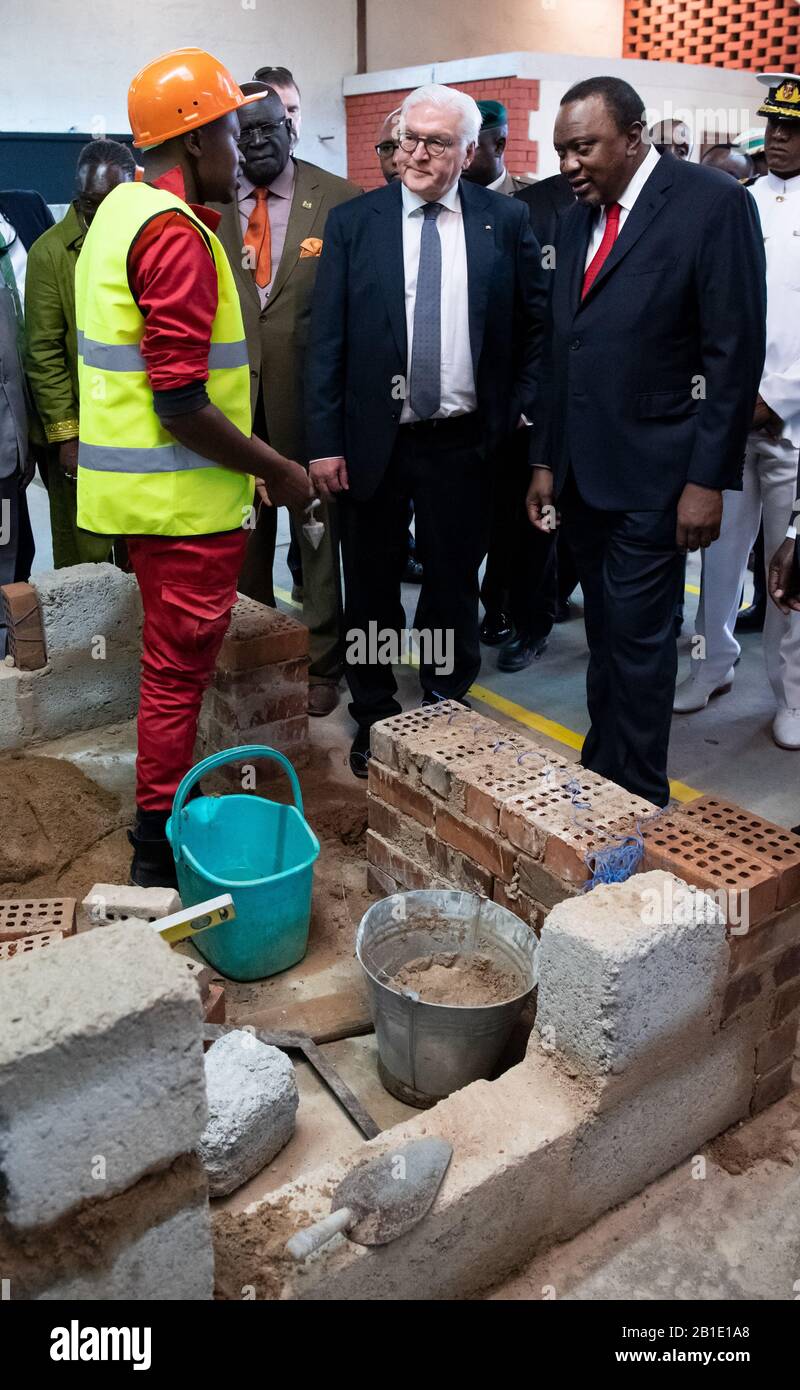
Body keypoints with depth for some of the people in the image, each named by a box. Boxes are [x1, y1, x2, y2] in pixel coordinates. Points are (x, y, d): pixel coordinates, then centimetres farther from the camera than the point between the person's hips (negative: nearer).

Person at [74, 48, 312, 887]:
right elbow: (181, 403, -24)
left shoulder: (121, 211, 13)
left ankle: (166, 817, 35)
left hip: (144, 489, 9)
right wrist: (278, 471, -13)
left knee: (173, 666, 20)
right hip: (184, 498, -9)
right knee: (177, 671, 2)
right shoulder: (176, 234, -18)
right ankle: (160, 852, 16)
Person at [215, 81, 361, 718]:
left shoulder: (340, 200, -2)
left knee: (319, 529, 7)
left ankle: (321, 662, 21)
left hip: (310, 395, -2)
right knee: (243, 533, 13)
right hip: (233, 397, 3)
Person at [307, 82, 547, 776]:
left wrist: (522, 406, 0)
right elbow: (326, 341, -2)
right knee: (371, 587, 9)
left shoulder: (505, 220, 2)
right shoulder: (353, 222, 1)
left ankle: (447, 706, 30)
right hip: (373, 440, 0)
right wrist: (325, 443, -7)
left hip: (463, 440, 1)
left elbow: (537, 322, 10)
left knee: (454, 583, 11)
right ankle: (374, 714, 26)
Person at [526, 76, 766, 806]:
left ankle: (637, 798, 10)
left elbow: (735, 352, -11)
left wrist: (709, 477, -14)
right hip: (582, 467, 6)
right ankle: (599, 775, 24)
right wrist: (546, 460, 12)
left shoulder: (714, 202, -7)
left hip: (651, 470, -6)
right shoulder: (577, 218, 13)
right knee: (606, 631, 13)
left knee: (637, 634, -4)